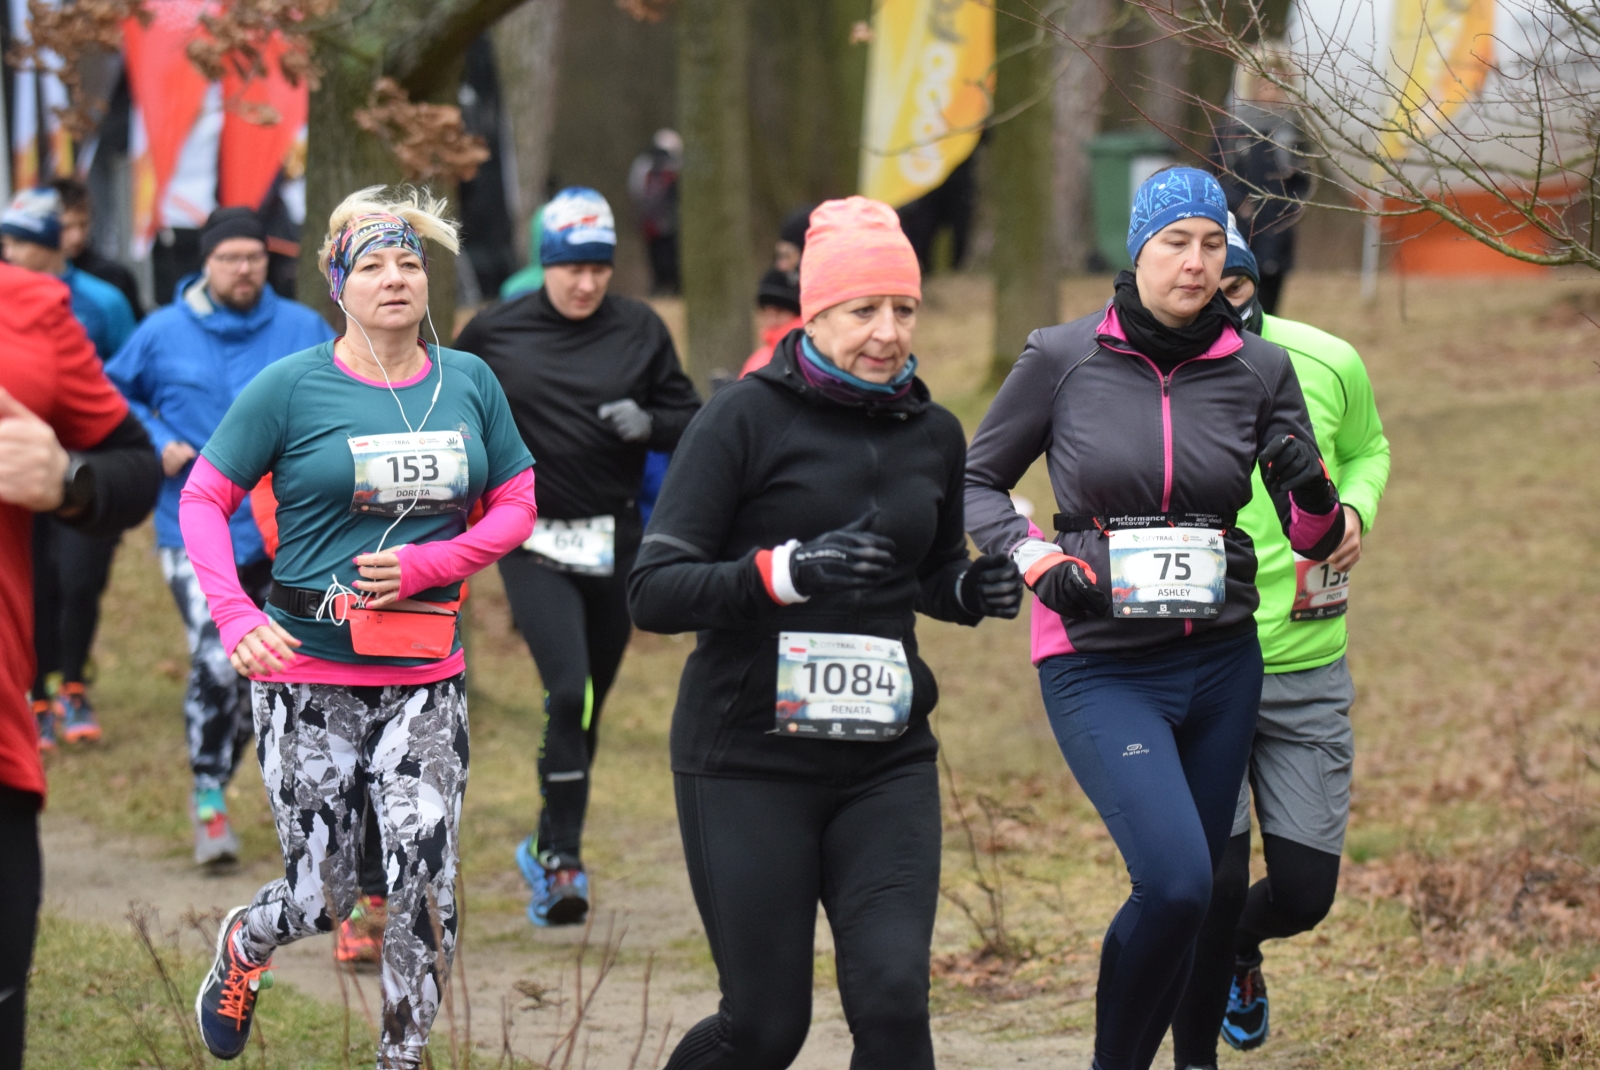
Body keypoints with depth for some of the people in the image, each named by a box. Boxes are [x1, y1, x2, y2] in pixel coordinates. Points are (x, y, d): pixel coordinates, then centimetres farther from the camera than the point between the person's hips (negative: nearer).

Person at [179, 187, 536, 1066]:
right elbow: (202, 500, -2)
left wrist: (428, 564, -7)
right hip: (309, 673, -2)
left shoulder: (469, 382, 5)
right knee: (325, 898, 3)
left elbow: (516, 506, 10)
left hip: (426, 677, 3)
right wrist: (237, 618, -16)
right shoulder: (293, 386, -5)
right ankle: (242, 943, 39)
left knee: (425, 885, -9)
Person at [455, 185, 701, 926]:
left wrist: (649, 422, -13)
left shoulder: (640, 331, 3)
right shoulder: (495, 334, 0)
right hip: (533, 544, -3)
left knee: (589, 705, 12)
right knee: (568, 693, -17)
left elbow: (691, 422, 7)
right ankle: (563, 859, -12)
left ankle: (547, 847, 29)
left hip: (616, 544, 3)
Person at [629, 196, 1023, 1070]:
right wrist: (783, 571, -28)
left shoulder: (933, 435, 8)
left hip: (887, 764, 4)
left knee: (892, 999, -12)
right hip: (749, 760, -4)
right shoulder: (747, 419, -7)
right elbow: (652, 592, -13)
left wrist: (972, 590, 3)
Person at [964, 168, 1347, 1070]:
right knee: (1175, 882, -20)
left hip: (1221, 664, 4)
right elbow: (978, 480, 7)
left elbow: (1318, 540, 6)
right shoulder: (1063, 358, -5)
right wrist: (1033, 558, -10)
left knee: (1195, 893, 9)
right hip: (1099, 666, -4)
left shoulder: (1260, 370, 1)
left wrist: (1315, 497, -17)